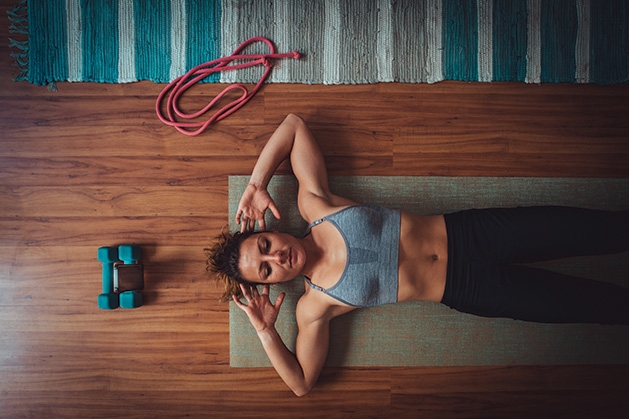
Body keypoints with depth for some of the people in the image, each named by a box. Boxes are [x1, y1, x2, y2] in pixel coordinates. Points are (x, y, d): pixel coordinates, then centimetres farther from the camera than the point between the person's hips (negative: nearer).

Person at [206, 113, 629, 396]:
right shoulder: (314, 306, -9)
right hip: (466, 289, -1)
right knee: (583, 303, 2)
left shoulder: (313, 203, -8)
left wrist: (257, 183, -11)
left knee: (576, 228, 2)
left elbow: (295, 123, -3)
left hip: (463, 233, 2)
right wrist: (265, 330, -17)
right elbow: (302, 382, -6)